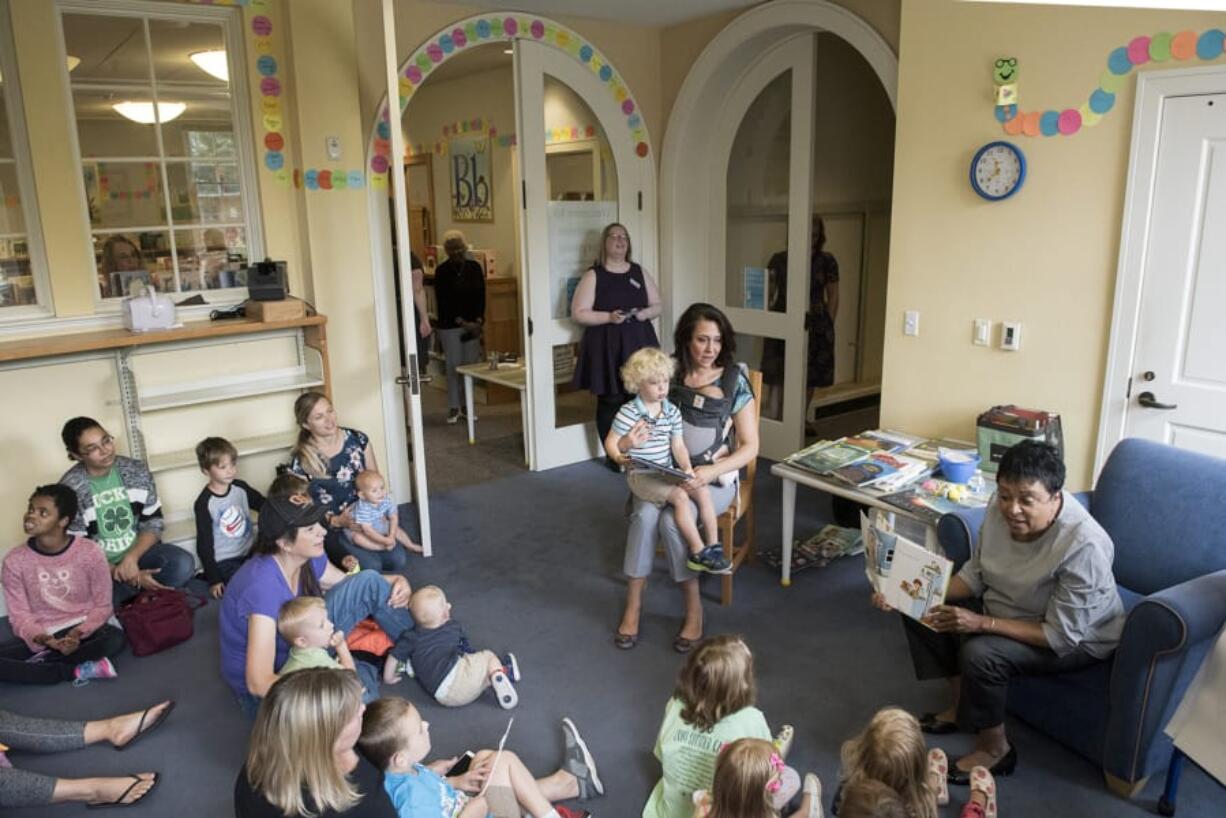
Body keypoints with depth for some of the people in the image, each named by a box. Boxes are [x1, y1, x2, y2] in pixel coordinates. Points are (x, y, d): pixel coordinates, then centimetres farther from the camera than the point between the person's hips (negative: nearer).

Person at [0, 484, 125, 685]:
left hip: (81, 631, -1)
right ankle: (75, 671, -20)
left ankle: (42, 661, -17)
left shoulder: (89, 551, -10)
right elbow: (19, 615, -4)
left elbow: (102, 606, -4)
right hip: (40, 637, 2)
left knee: (114, 638, -35)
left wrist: (78, 633, -22)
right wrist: (45, 640, -23)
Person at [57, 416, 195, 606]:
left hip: (138, 552, 3)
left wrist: (131, 558, -20)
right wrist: (131, 577, -22)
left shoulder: (137, 471, -4)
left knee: (183, 564, -27)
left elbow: (153, 523, 0)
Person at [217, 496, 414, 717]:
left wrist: (396, 581, -11)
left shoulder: (307, 558, -10)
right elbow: (259, 683, -36)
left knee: (368, 582, -6)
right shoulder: (263, 585, -33)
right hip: (267, 688, -7)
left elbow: (347, 584, 9)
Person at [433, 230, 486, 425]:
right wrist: (462, 323, -14)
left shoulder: (474, 267, 4)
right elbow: (442, 302, -8)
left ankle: (467, 405, 15)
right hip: (450, 326, -3)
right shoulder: (441, 271, -5)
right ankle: (454, 407, 7)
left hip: (473, 324, 3)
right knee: (453, 365, -2)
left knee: (471, 364, 5)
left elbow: (481, 296, 5)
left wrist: (479, 320, -8)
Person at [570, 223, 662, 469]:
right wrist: (609, 316, -18)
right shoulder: (593, 275, -1)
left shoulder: (640, 272, 11)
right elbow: (578, 314, -6)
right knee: (610, 401, -1)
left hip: (639, 343, 3)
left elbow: (657, 305, 15)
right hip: (606, 347, -3)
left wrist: (644, 313, -7)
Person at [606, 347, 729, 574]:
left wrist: (687, 468, -11)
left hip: (667, 472, 5)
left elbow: (678, 446, 5)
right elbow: (610, 443, -8)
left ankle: (712, 546, -5)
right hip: (640, 475, -5)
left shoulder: (673, 412, 4)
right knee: (680, 497, -26)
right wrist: (626, 444, -27)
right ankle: (698, 552, -16)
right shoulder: (628, 413, -11)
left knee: (703, 491, -15)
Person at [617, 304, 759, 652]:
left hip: (715, 479, -2)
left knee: (672, 520, -30)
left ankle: (694, 610, -13)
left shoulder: (735, 381, -4)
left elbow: (750, 446, -5)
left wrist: (711, 471, -21)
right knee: (644, 514, -28)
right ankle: (633, 604, -14)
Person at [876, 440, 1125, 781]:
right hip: (1009, 607, 7)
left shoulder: (1084, 545, -35)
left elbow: (1062, 635, -29)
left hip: (1080, 636, -7)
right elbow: (975, 574, -3)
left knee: (980, 653, -30)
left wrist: (982, 623, -34)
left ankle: (995, 748, -3)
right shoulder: (1000, 508, -17)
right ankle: (962, 704, 15)